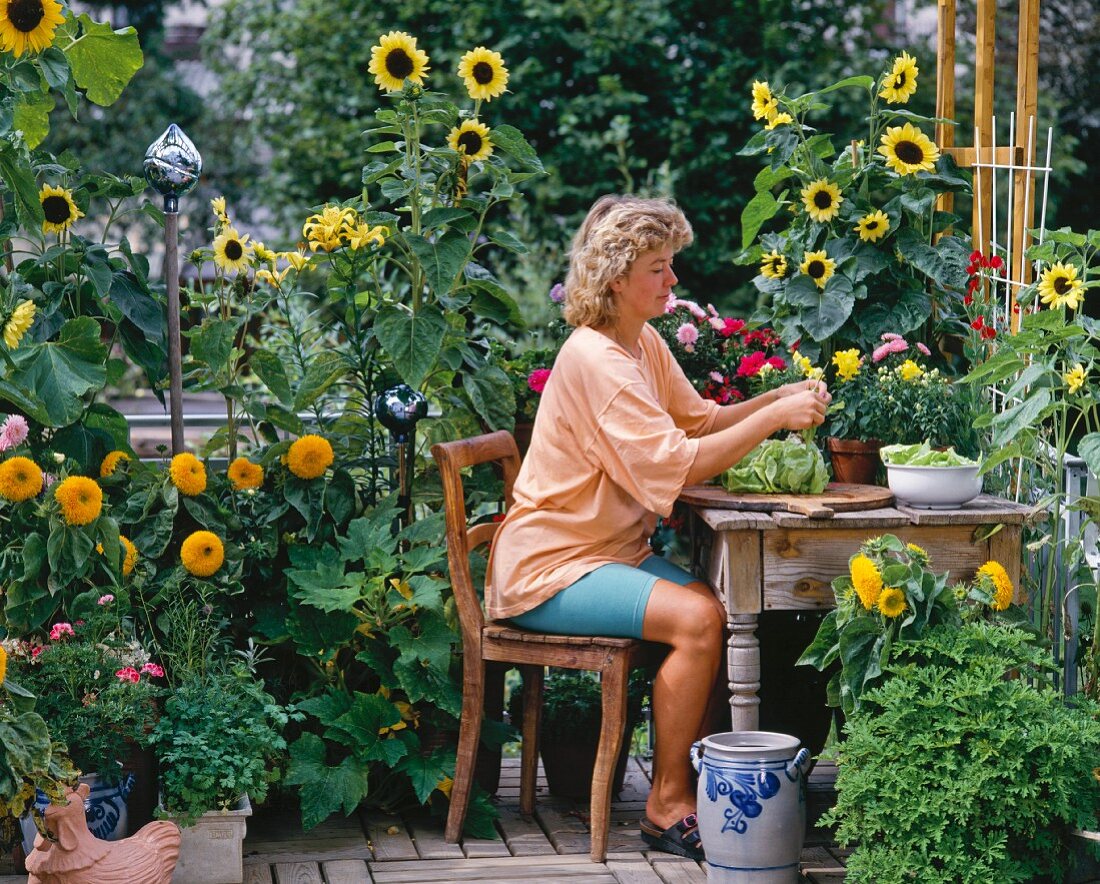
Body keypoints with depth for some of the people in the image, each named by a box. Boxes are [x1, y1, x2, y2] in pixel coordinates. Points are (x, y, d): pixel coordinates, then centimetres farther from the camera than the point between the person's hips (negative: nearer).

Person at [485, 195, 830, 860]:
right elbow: (673, 463, -26)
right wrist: (773, 418, -23)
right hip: (550, 566, -9)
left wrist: (781, 399, -1)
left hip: (613, 549, 9)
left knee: (726, 610, -11)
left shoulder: (644, 343, 10)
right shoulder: (594, 359, -21)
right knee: (698, 620, -25)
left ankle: (698, 777, -3)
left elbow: (699, 420, 14)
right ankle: (668, 807, -15)